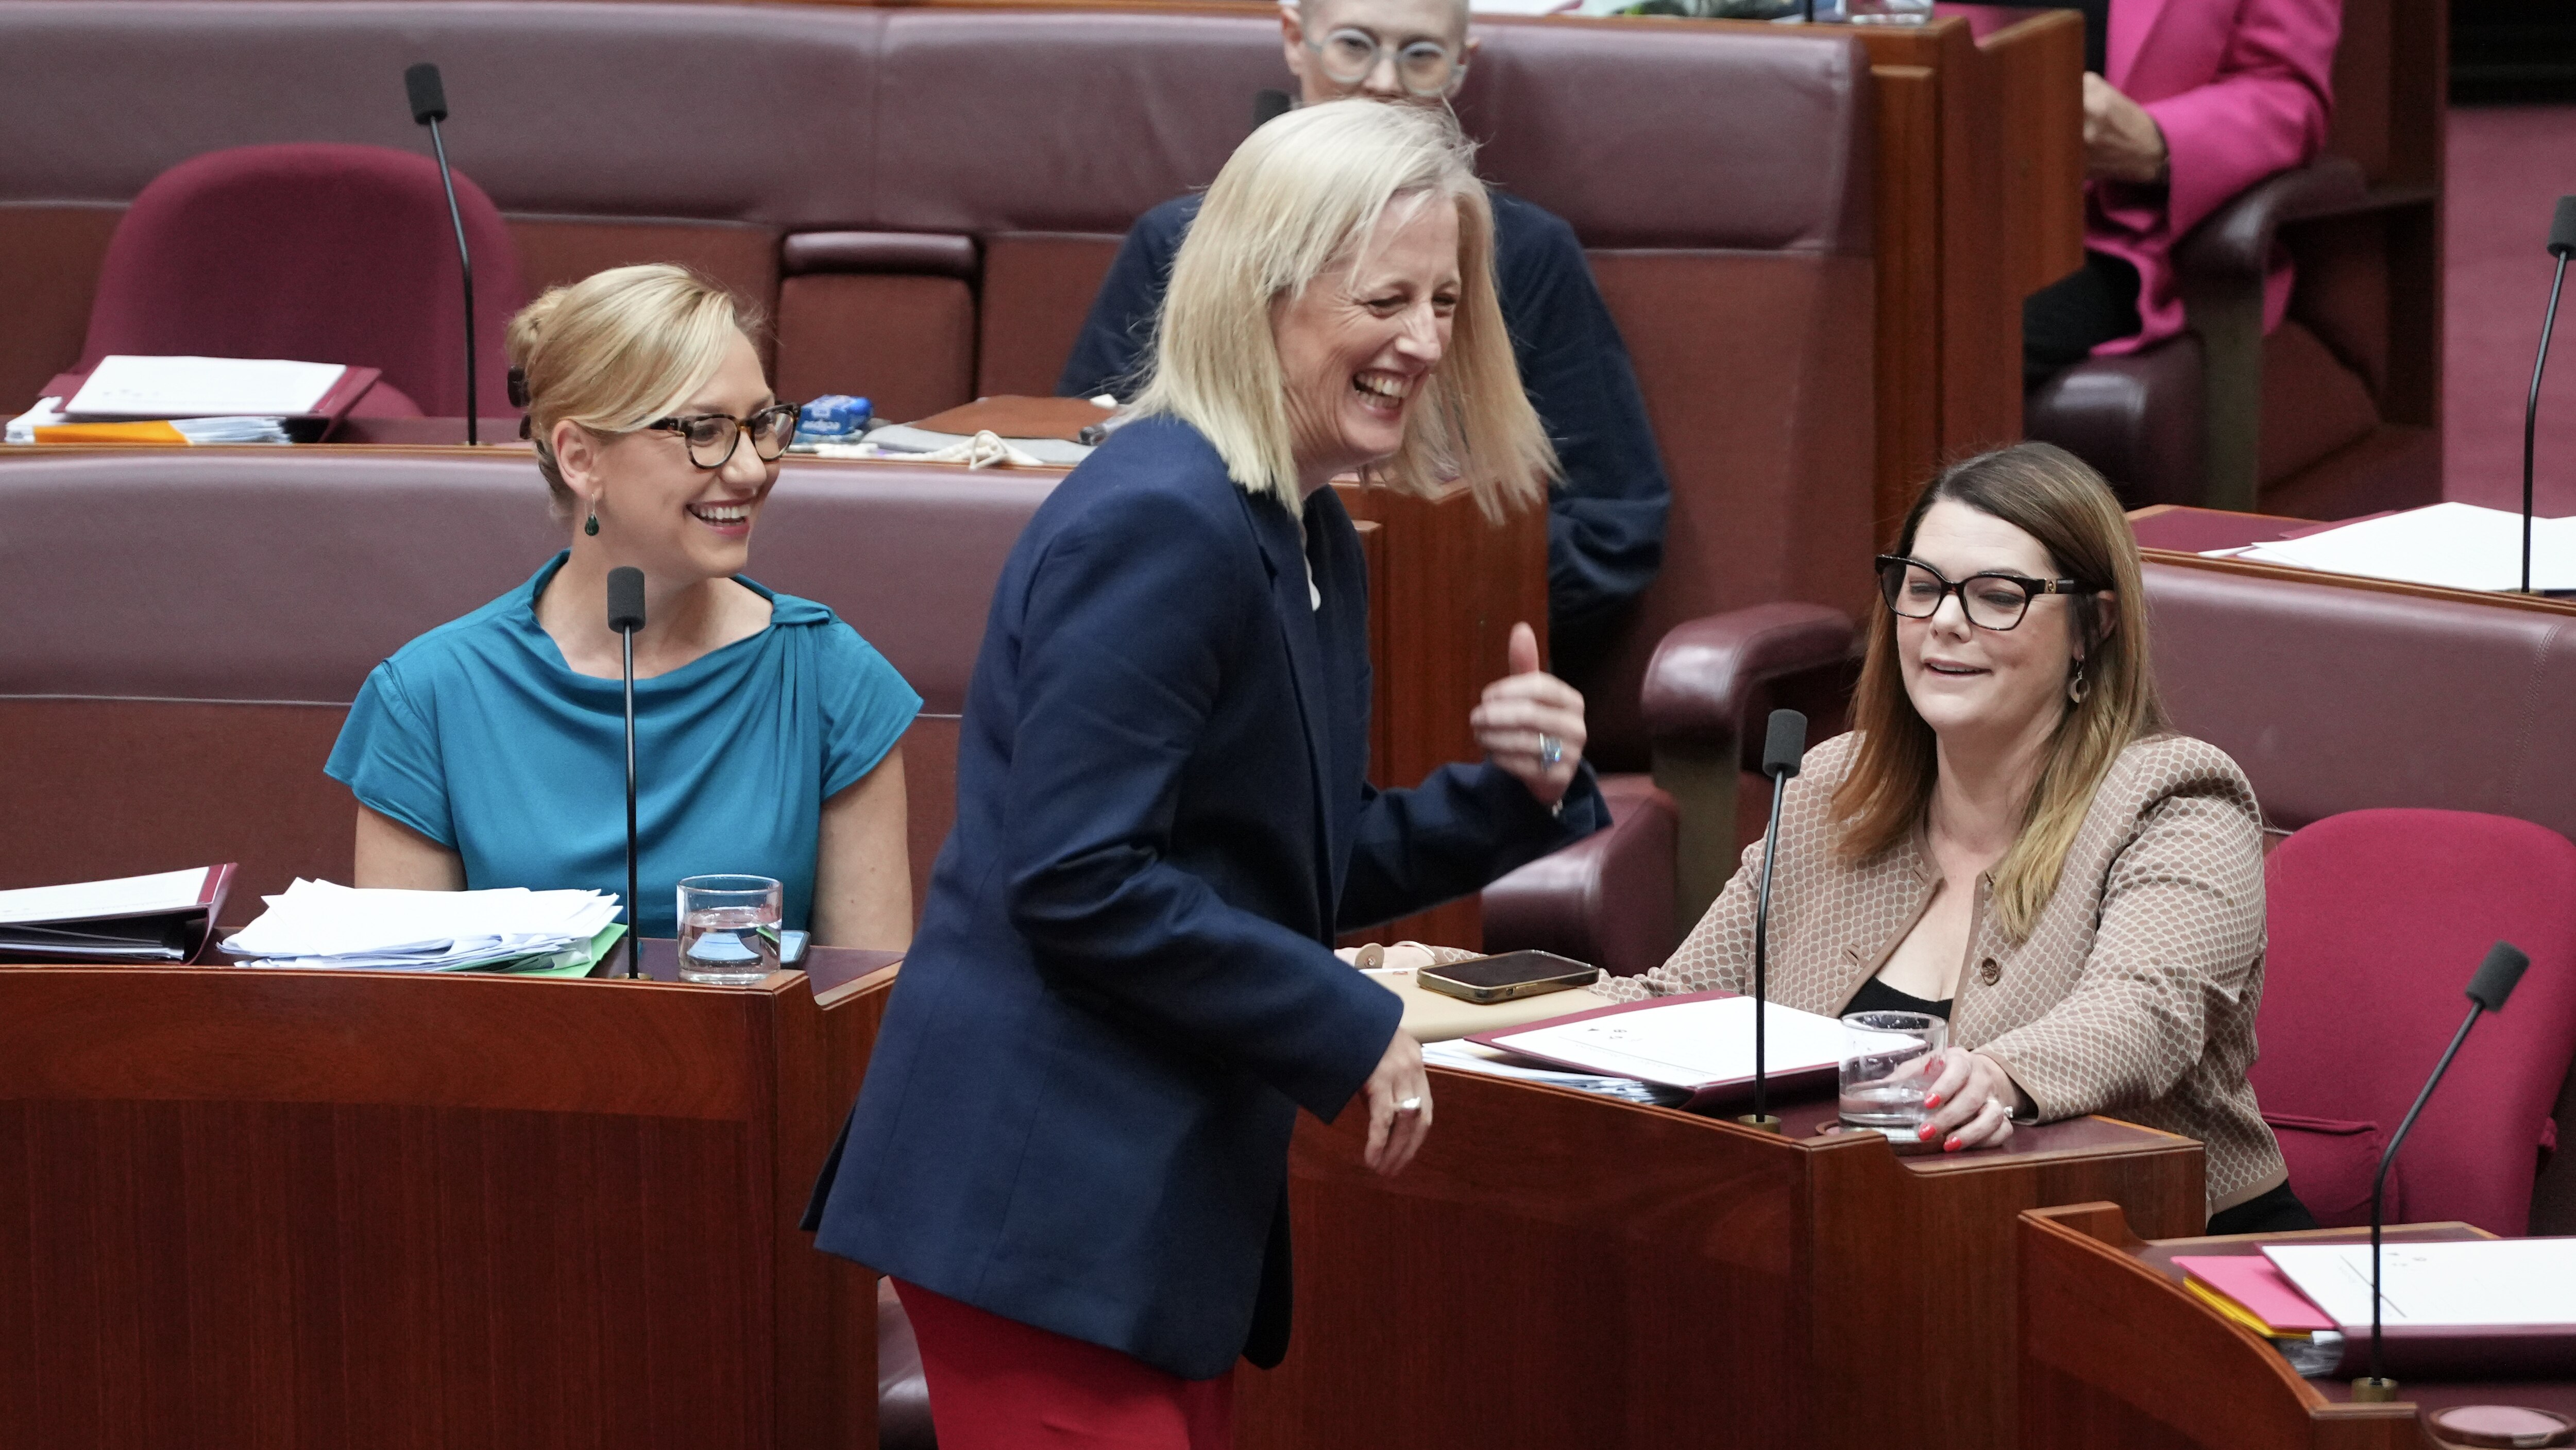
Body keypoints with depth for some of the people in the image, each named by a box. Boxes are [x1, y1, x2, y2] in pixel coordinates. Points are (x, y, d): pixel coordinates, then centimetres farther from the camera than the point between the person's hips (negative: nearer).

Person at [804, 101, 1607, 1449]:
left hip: (1166, 1182, 10)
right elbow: (1076, 881, -22)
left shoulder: (1307, 538, 14)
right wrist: (1353, 1032, -16)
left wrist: (1505, 791, 5)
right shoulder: (1161, 524, -16)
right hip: (1041, 1191, -10)